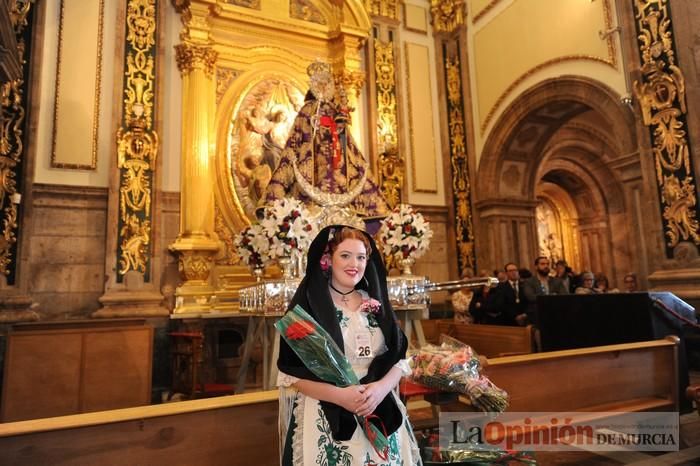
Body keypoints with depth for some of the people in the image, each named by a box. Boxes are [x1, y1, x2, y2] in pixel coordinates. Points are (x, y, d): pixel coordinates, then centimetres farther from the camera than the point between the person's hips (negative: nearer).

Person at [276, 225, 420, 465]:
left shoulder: (376, 303, 5)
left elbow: (399, 356, 5)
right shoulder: (307, 304, -8)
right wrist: (339, 395, -20)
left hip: (380, 415, 4)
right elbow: (290, 370, -10)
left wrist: (382, 387, -14)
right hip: (326, 420, -4)